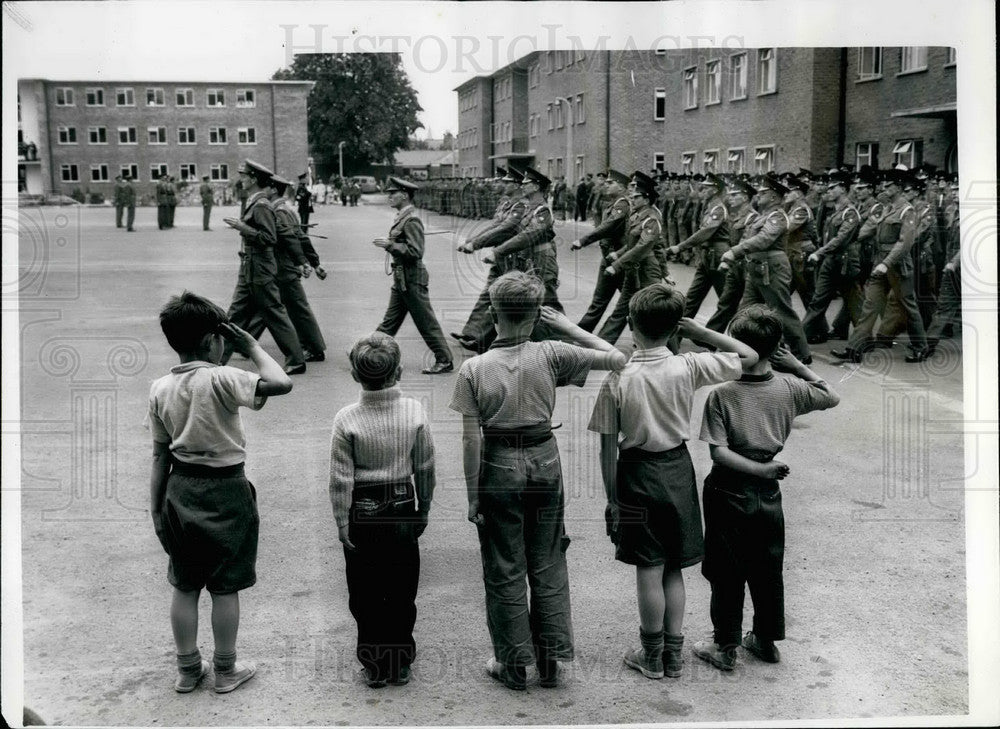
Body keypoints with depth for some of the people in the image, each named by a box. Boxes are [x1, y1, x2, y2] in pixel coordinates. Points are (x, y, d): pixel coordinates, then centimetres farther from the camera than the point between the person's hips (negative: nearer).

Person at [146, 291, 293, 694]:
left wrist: (157, 509, 9)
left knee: (184, 585, 16)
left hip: (180, 490, 5)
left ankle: (187, 669, 27)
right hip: (224, 492, -5)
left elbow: (160, 455, 3)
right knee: (225, 587, 9)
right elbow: (281, 383, -30)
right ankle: (226, 670, 21)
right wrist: (251, 347, -15)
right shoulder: (220, 379, -19)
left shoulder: (160, 388, -1)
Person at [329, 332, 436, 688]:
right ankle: (400, 663, 23)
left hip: (362, 516, -1)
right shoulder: (415, 412, -10)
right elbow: (425, 468, -2)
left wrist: (342, 523, -2)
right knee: (402, 592, 14)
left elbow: (341, 479, -11)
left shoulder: (347, 419, -15)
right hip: (403, 512, 2)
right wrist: (423, 510, 11)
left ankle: (374, 665, 20)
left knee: (365, 595, 11)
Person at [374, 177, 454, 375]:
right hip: (401, 279, 10)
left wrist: (390, 244, -22)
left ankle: (444, 361, 5)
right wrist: (388, 244, 10)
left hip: (411, 280, -10)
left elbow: (415, 251, -24)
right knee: (390, 320, 15)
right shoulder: (402, 217, 12)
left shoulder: (411, 220, -18)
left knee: (426, 321, -2)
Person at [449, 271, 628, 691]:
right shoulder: (550, 356, -10)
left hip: (499, 468, -2)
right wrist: (568, 328, 3)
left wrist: (473, 495, -4)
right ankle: (549, 660, 24)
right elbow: (617, 360, -5)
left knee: (504, 570, 12)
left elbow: (471, 440, -12)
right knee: (547, 564, 16)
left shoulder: (473, 369, -13)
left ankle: (514, 666, 21)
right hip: (544, 463, 2)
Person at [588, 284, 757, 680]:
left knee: (649, 568, 7)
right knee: (673, 567, 13)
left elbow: (608, 446, -11)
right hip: (678, 469, 2)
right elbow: (748, 357, 0)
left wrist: (612, 497, -2)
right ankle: (673, 654, 21)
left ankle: (652, 656, 17)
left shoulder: (618, 379, -14)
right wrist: (699, 331, -1)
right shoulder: (688, 368, -11)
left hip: (637, 473, -2)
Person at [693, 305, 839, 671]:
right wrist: (797, 366, 6)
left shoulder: (720, 395, -17)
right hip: (768, 493, 3)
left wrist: (760, 469, -16)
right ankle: (766, 640, 31)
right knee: (768, 568, 18)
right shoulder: (789, 390, -8)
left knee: (727, 572, 9)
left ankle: (725, 647, 18)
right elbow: (832, 397, 10)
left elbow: (718, 451, -21)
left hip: (728, 493, -3)